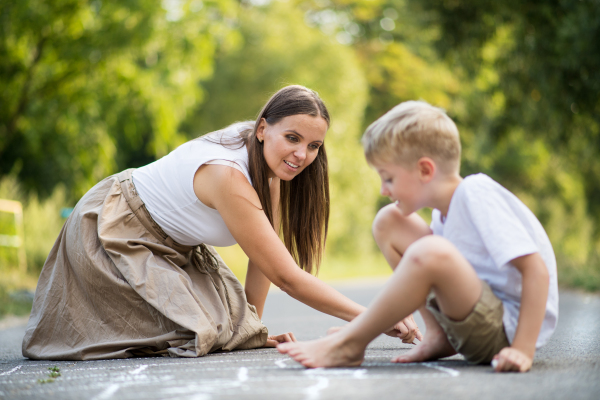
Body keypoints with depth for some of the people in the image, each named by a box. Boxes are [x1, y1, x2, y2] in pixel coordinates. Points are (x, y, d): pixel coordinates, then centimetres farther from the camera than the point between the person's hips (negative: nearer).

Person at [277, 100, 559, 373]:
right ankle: (438, 334, 3)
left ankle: (349, 344, -20)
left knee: (430, 252, -37)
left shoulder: (476, 194, -18)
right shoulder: (445, 209, 7)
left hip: (510, 330, -9)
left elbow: (537, 270, -24)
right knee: (388, 221, 6)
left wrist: (522, 350, -29)